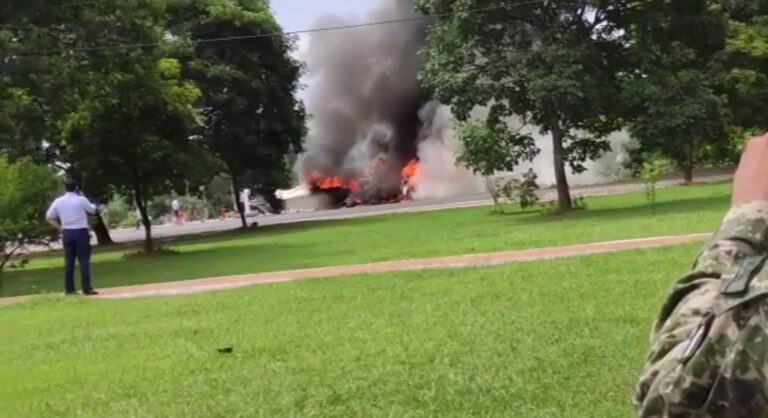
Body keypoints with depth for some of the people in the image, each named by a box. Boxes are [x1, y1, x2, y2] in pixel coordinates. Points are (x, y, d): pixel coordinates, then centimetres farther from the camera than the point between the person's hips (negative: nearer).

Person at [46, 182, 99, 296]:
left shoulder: (58, 201, 4)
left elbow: (49, 217, 8)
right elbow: (93, 211, 6)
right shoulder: (81, 200, -8)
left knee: (69, 261, 9)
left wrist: (60, 227, 11)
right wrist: (92, 205, 23)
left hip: (67, 233, 4)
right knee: (84, 260, -1)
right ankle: (87, 288, -4)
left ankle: (69, 289, 10)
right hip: (80, 231, -4)